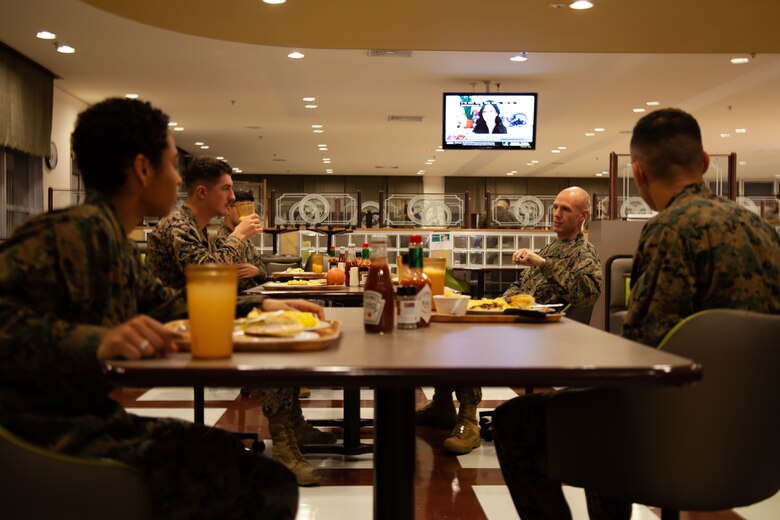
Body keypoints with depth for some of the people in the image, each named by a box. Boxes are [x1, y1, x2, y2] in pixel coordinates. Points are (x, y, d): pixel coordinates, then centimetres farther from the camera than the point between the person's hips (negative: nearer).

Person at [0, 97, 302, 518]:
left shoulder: (114, 238, 15)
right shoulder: (75, 232, -17)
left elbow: (171, 306, 25)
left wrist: (260, 306, 19)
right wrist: (95, 342, -38)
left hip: (97, 418, 11)